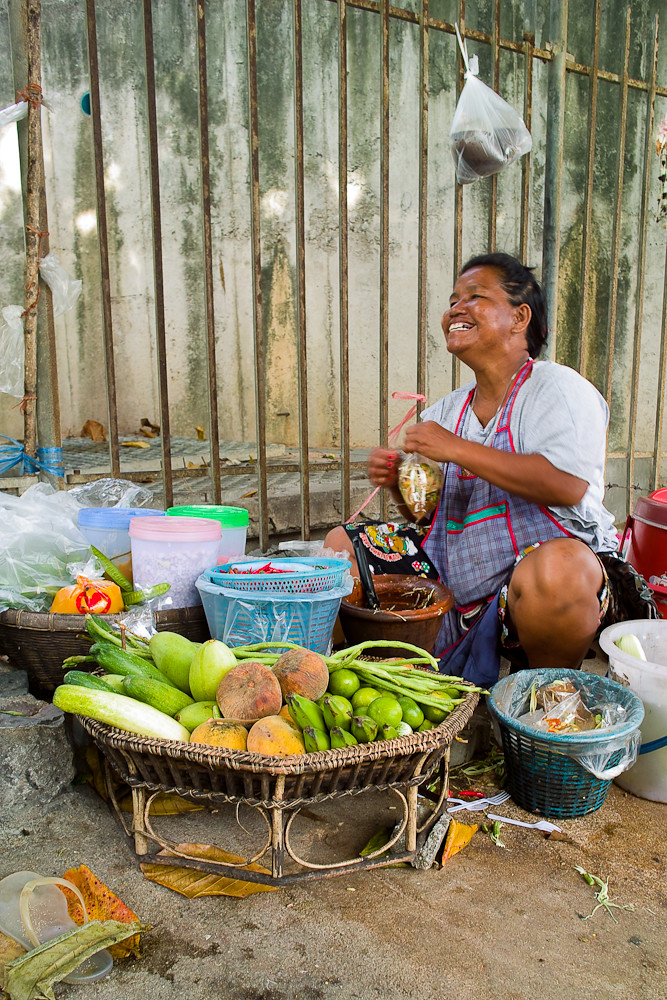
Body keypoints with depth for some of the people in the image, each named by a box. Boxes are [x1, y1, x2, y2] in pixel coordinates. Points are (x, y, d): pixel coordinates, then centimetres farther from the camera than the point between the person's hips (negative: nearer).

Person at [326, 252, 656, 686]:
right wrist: (398, 484, -4)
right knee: (342, 544, 6)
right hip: (455, 577, 7)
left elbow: (569, 486, -26)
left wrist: (457, 450, -21)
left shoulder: (557, 387, -6)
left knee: (554, 571, -42)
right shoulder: (447, 410, 13)